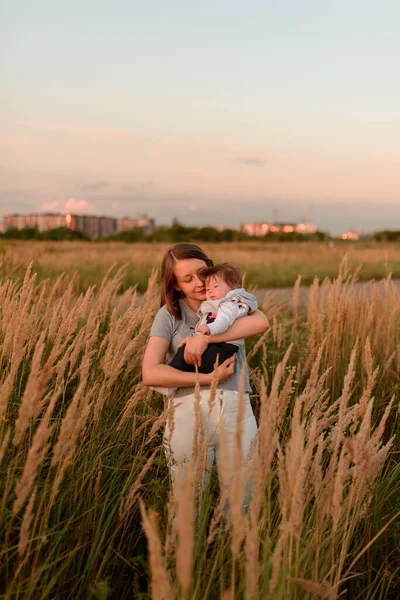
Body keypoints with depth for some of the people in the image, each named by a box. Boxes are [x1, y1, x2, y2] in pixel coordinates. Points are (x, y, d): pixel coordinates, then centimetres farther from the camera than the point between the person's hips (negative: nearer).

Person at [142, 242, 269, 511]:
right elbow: (150, 373, -9)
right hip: (188, 411, -1)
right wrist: (209, 378, -13)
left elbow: (262, 322, -15)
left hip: (236, 409, 1)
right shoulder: (169, 314, 3)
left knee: (241, 504, 9)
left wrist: (205, 336, -19)